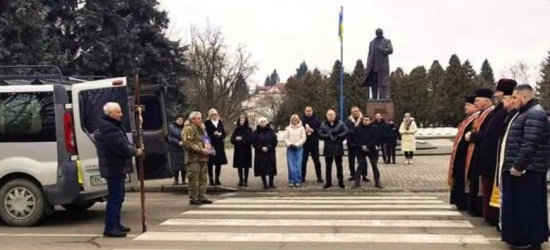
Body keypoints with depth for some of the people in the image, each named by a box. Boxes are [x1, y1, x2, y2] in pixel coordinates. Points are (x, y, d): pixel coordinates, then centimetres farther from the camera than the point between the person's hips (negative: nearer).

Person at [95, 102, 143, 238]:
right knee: (115, 197, -10)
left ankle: (115, 224, 26)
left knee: (118, 197, 17)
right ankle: (110, 228, -8)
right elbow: (121, 147, -24)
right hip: (114, 167, -11)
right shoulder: (108, 128, -19)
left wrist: (134, 148, 2)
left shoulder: (113, 126, 17)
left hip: (117, 167, 11)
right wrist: (135, 151, -9)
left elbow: (123, 144, 19)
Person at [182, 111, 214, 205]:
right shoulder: (188, 129, -8)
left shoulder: (201, 129, 21)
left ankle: (202, 197, 17)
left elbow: (206, 140, 33)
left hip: (203, 157, 9)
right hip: (194, 158, -9)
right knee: (194, 179, -7)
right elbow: (188, 143, -19)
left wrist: (209, 148, 13)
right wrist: (200, 149, -20)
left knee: (203, 178, 10)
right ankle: (193, 198, -3)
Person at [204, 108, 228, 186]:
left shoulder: (220, 122, 12)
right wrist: (214, 134, -20)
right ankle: (211, 180, 7)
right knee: (210, 163, -1)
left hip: (219, 145, 4)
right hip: (211, 145, -4)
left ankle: (217, 179, 16)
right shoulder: (207, 123, -2)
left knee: (219, 163, 6)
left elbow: (224, 134, 8)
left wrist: (220, 134, -11)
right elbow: (207, 134, -9)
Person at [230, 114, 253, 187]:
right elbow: (232, 140, 3)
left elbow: (250, 140, -9)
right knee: (239, 166, 3)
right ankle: (240, 180, 12)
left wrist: (242, 139, -17)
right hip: (238, 150, 2)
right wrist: (236, 139, -18)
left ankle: (246, 180, 8)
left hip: (247, 151, -2)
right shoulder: (236, 129, 7)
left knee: (246, 166, 1)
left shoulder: (249, 130, -1)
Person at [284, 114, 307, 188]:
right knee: (291, 165, -2)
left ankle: (297, 181, 1)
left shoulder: (301, 128, 5)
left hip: (299, 148, -1)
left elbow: (303, 138, -2)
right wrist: (289, 144, -13)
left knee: (298, 165, -4)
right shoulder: (288, 128, 9)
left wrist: (296, 144, -13)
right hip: (290, 148, 1)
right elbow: (285, 138, 5)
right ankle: (291, 181, 4)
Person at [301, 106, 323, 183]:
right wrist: (304, 131, -16)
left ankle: (319, 177, 11)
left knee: (316, 160, 4)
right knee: (303, 161, 2)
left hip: (314, 143, 0)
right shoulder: (302, 120, 3)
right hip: (304, 144, 0)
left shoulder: (316, 120, 4)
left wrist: (313, 130, -15)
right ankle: (302, 177, 10)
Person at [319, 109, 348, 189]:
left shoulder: (340, 123, 0)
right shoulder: (323, 124, 3)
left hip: (338, 147, -1)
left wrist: (338, 136, -21)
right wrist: (328, 136, -18)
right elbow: (320, 134, -5)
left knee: (339, 165, 6)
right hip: (328, 148, 1)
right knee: (328, 166, 6)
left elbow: (345, 131, -9)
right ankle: (328, 182, 14)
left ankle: (341, 182, 15)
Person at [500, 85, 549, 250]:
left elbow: (529, 144, -24)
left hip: (527, 170, -10)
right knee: (519, 205, 14)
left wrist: (518, 165, -23)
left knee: (527, 205, -4)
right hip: (521, 169, 10)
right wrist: (515, 165, 19)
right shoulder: (525, 113, 18)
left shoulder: (534, 114, -15)